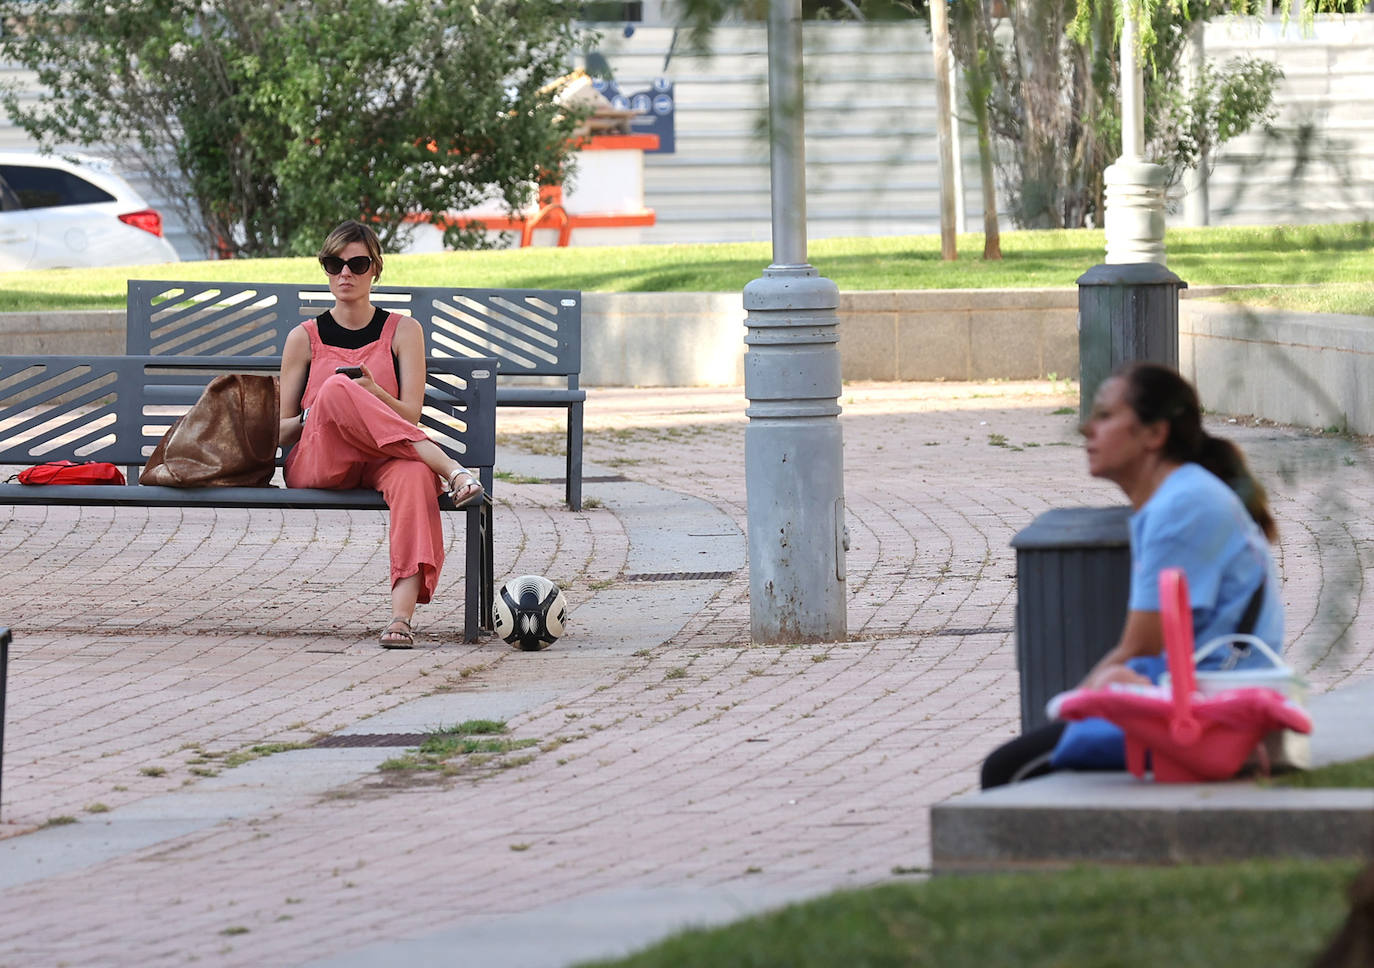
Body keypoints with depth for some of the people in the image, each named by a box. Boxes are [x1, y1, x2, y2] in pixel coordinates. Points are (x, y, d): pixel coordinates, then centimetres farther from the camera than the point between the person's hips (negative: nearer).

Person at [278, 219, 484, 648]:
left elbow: (409, 415, 6)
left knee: (414, 473, -39)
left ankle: (402, 613, -54)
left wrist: (373, 392, -16)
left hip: (379, 463, 0)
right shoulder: (304, 338, 16)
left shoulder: (403, 331, 16)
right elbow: (280, 432, 15)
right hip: (313, 464, 0)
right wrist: (313, 416, -8)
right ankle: (450, 468, -39)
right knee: (336, 389, -34)